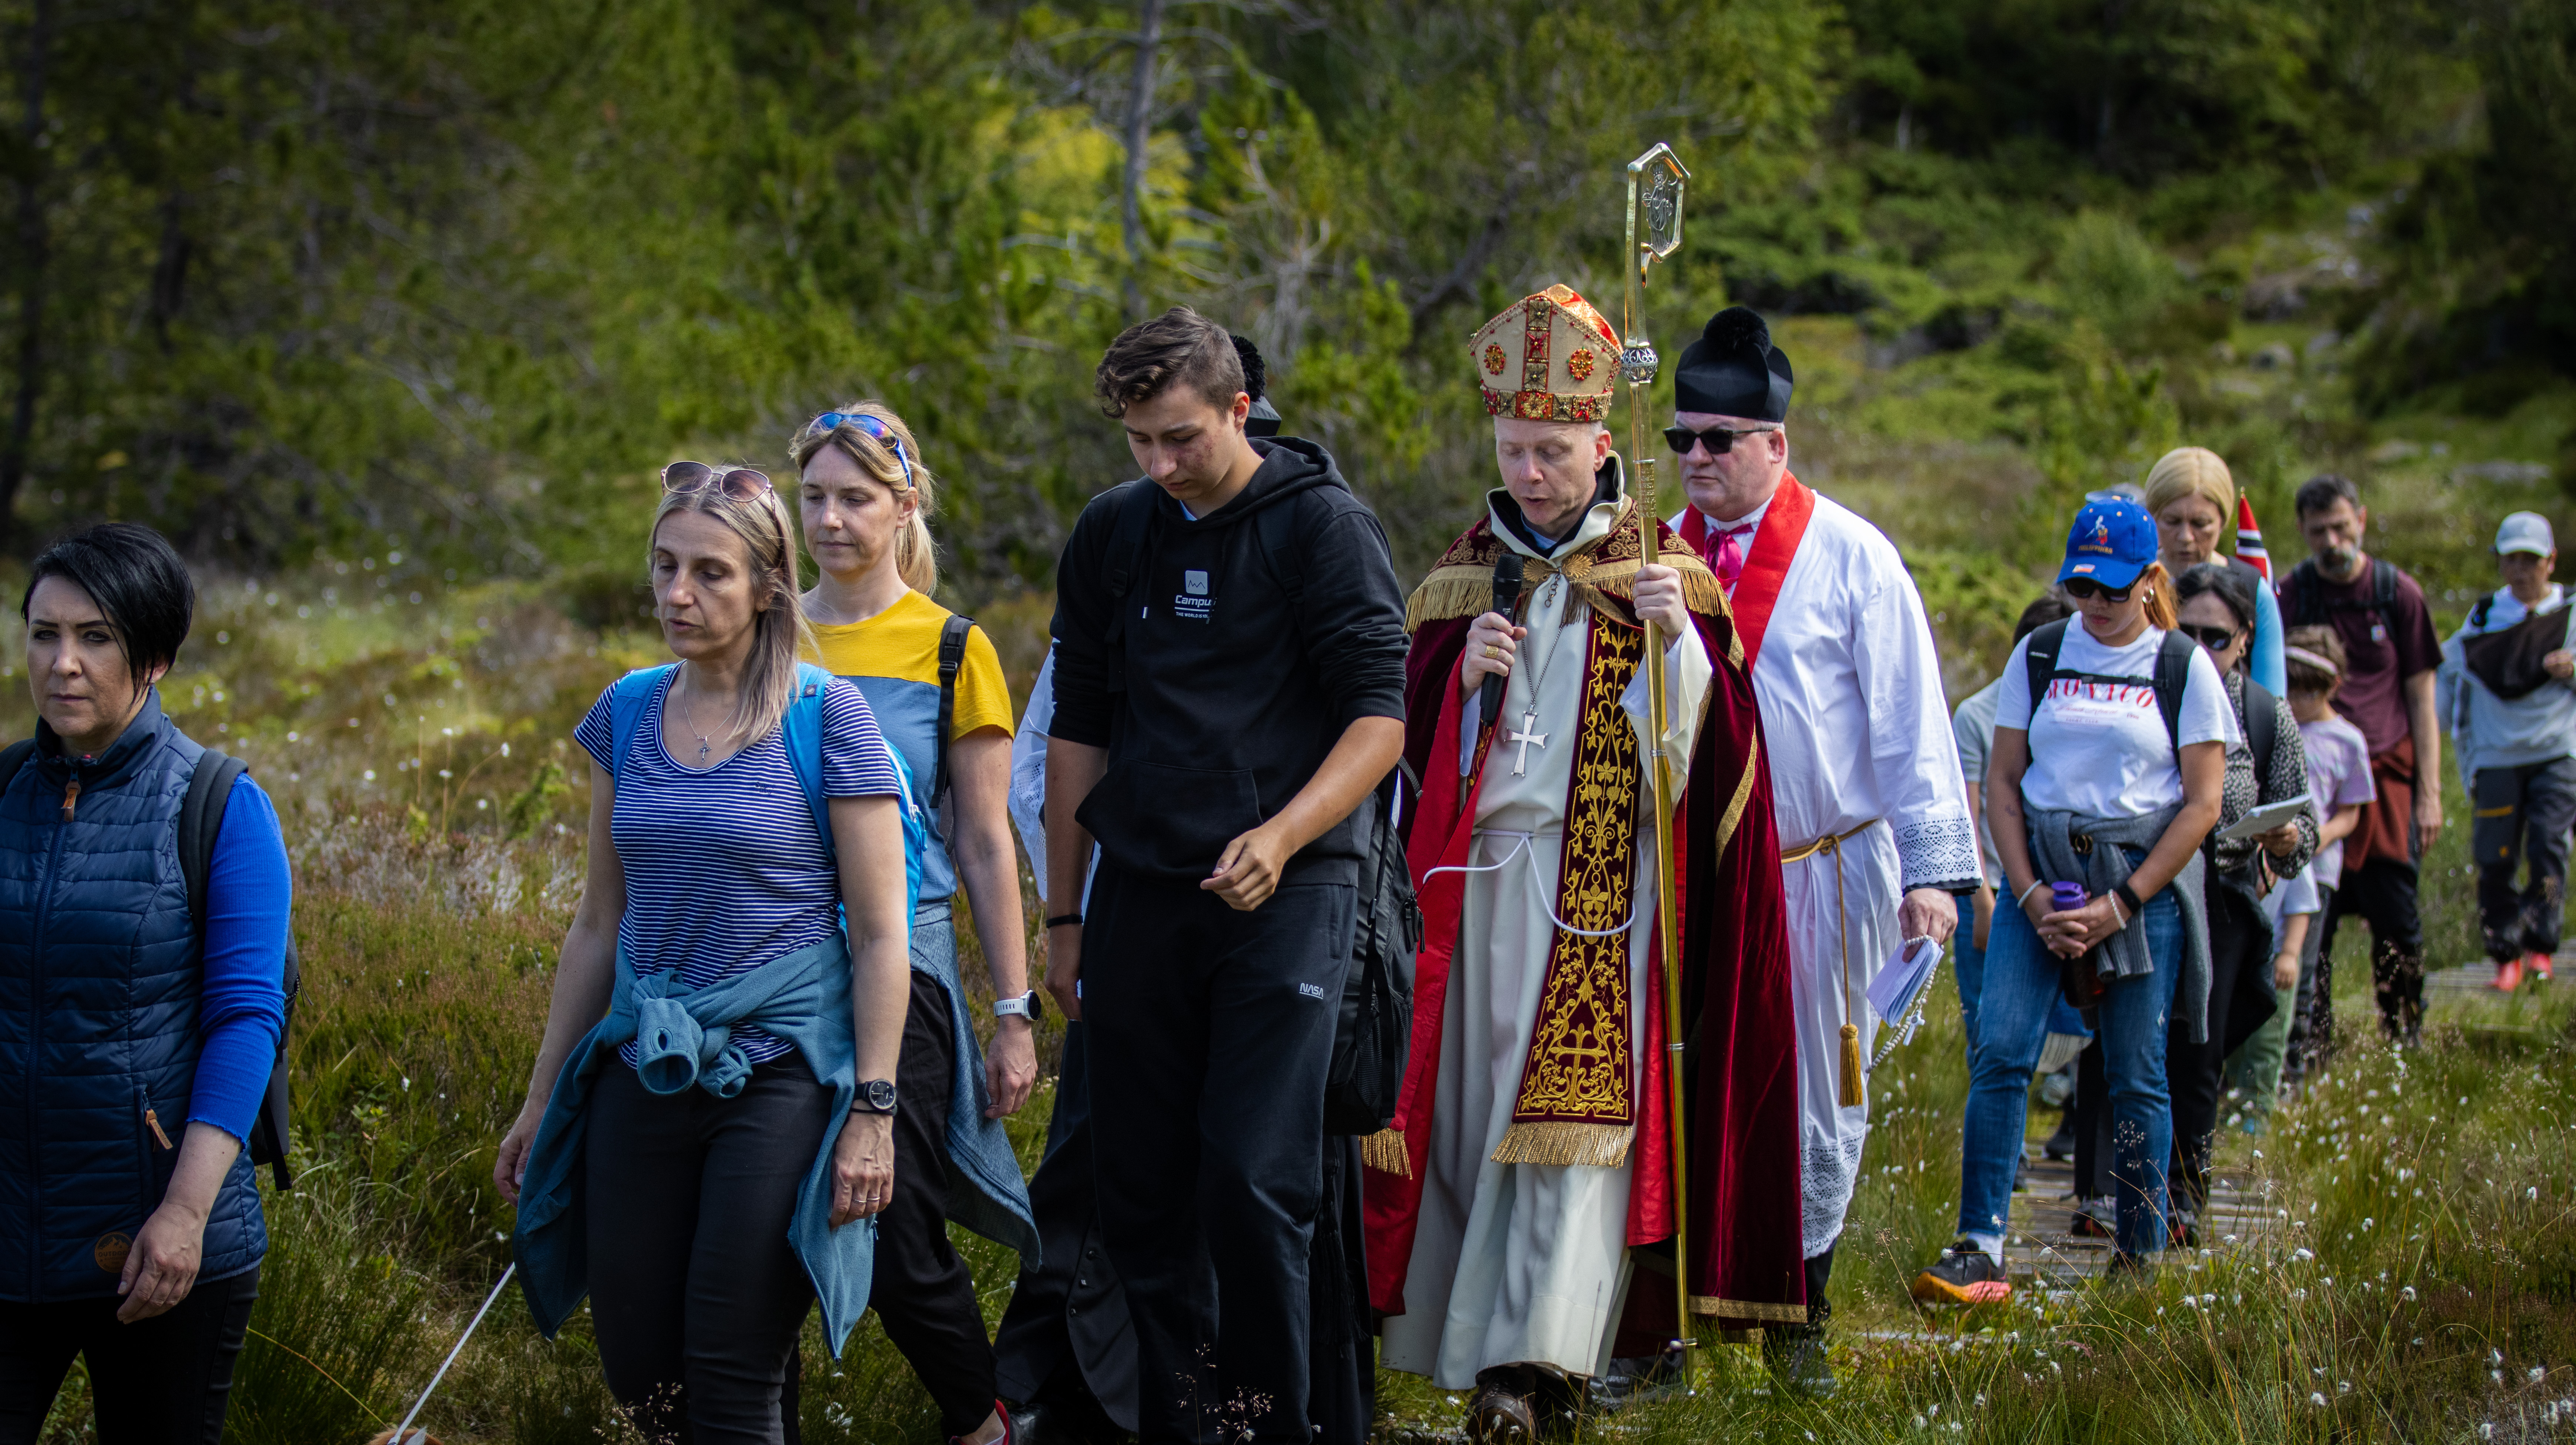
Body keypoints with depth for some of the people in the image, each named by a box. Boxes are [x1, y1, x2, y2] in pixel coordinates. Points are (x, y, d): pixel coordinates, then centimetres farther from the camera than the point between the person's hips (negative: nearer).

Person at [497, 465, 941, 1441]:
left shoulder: (825, 716, -8)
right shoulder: (627, 713, 7)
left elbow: (881, 933, -7)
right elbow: (599, 923, 13)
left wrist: (874, 1111, -13)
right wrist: (540, 1100, 14)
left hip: (780, 1070, -5)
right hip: (645, 1066, 5)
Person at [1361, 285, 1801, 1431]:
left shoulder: (1660, 575, 4)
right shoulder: (1463, 574, 13)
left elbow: (1711, 737, -4)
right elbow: (1410, 739, 12)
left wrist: (1679, 633, -19)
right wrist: (1459, 671, -6)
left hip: (1600, 882, -4)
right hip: (1474, 876, 4)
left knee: (1575, 1109, -12)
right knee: (1472, 1107, 2)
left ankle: (1536, 1361, -18)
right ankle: (1499, 1342, 10)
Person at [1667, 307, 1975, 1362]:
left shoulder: (1849, 554, -3)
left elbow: (1909, 715, -4)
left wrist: (1932, 867, -8)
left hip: (1826, 875, -2)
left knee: (1813, 1094, 6)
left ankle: (1798, 1306, 19)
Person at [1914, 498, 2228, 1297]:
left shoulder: (2185, 668, 1)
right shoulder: (2039, 655, 8)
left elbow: (2203, 803, -2)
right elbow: (2002, 780, 8)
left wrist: (2122, 904, -10)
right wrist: (2032, 895, -5)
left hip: (2145, 878, -2)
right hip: (2043, 874, 2)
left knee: (2135, 1074, 0)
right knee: (2001, 1052, -12)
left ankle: (2142, 1254, 12)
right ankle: (1979, 1252, -14)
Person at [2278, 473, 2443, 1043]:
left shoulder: (2399, 594, 3)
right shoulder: (2289, 597, 4)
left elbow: (2421, 699, 5)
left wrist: (2429, 793, 0)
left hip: (2386, 775, 0)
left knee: (2396, 920, -3)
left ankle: (2406, 1041, 9)